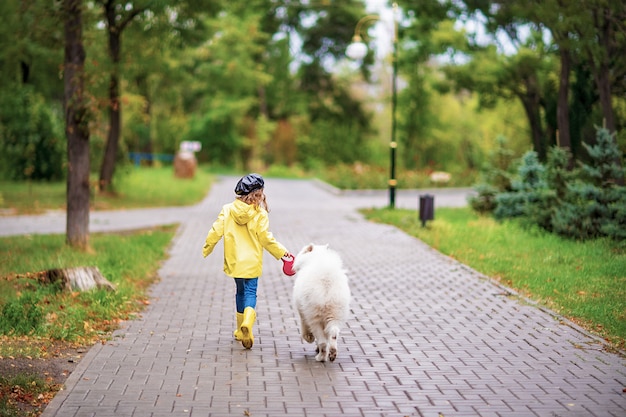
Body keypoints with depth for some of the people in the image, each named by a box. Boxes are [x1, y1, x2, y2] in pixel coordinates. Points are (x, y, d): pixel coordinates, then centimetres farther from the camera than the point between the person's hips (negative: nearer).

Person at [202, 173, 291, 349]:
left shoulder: (227, 210, -2)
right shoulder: (260, 214, -11)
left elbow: (216, 231, -1)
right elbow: (265, 238, -10)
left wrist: (206, 249, 13)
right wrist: (282, 252, 0)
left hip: (234, 261, 3)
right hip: (252, 262, -3)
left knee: (240, 291, 19)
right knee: (250, 292, 2)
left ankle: (241, 330, 25)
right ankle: (247, 322, -27)